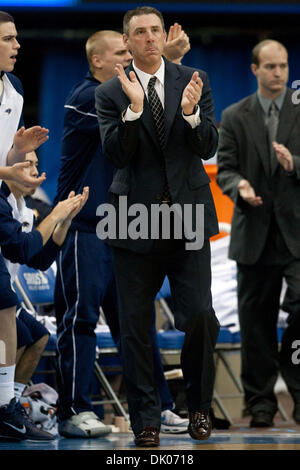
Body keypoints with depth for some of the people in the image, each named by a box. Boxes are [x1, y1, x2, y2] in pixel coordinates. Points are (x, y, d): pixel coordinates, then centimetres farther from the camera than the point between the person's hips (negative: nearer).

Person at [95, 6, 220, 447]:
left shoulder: (193, 81, 3)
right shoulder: (111, 93, 0)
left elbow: (208, 149, -2)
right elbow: (116, 154, -10)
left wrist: (190, 112, -21)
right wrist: (134, 108, -24)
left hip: (188, 214, 0)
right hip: (136, 220, 0)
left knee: (200, 318, -5)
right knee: (135, 326, 4)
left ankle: (199, 405, 18)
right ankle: (146, 419, 15)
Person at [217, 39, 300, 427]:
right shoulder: (235, 117, 8)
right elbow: (225, 168, 4)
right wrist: (239, 186, -17)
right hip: (254, 234, 2)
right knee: (255, 319, 5)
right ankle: (260, 401, 14)